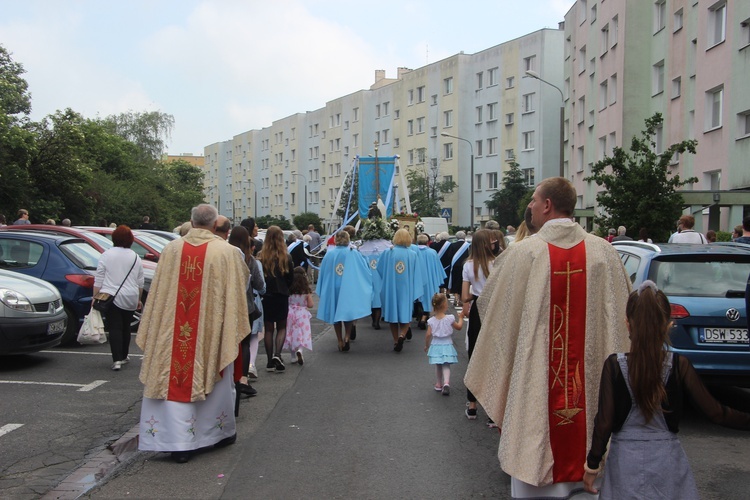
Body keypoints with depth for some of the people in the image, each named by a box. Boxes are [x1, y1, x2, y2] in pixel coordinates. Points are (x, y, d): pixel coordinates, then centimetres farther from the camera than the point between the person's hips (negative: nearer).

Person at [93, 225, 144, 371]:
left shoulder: (107, 255, -3)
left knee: (114, 328, -4)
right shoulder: (135, 257, 6)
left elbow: (98, 280, -5)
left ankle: (117, 360, -13)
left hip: (111, 297, -3)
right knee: (125, 327, 16)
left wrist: (95, 297, 1)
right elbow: (140, 283, 10)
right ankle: (124, 356, 26)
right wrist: (139, 299, 19)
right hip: (130, 299, 3)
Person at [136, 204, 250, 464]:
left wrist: (156, 330, 16)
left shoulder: (171, 249, 0)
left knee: (176, 378, 6)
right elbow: (236, 292, -1)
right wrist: (235, 331, 11)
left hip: (174, 332, 1)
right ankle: (222, 431, 31)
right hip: (212, 331, -1)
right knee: (214, 378, 14)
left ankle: (177, 441, 4)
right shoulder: (226, 252, -7)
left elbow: (158, 293, 6)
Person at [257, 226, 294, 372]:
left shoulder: (261, 257, -10)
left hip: (265, 296, 1)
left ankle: (270, 361, 13)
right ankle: (277, 355, -8)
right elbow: (291, 277, -2)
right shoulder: (286, 257, -10)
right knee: (281, 327, 13)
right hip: (282, 296, -1)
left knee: (268, 329, 11)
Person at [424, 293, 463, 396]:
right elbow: (459, 327, 3)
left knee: (438, 366, 17)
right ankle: (446, 383, -20)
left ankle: (439, 383, 28)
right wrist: (461, 317, 19)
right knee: (446, 366, 0)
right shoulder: (450, 318, -12)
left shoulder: (431, 321, -8)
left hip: (436, 346, 2)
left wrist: (426, 345, 8)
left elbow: (428, 334, -7)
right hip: (447, 346, -2)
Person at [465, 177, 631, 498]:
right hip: (590, 376, 3)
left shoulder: (523, 253, -13)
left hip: (536, 373, -3)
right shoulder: (603, 251, -4)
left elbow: (488, 302, 0)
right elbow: (621, 310, 4)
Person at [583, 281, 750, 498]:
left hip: (626, 461, -1)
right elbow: (715, 411, -5)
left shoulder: (614, 365, -11)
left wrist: (592, 465, 0)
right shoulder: (679, 365, -8)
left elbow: (604, 422, -9)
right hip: (668, 461, 1)